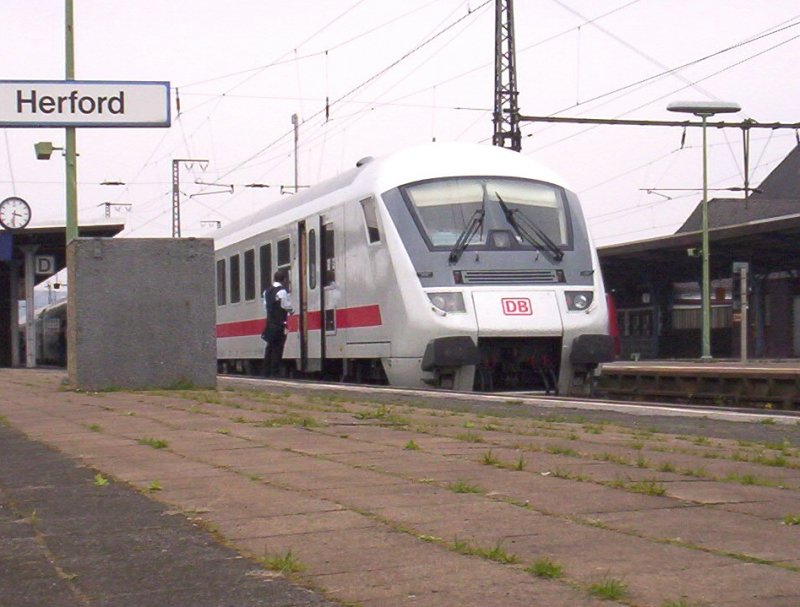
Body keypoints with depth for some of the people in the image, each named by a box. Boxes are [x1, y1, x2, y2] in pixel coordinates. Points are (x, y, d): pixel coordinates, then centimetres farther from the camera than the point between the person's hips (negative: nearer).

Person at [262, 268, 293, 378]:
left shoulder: (267, 292, 12)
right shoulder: (283, 291, -13)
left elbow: (265, 307, 15)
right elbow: (288, 308, -14)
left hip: (270, 324, 7)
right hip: (280, 325, -7)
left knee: (270, 348, 12)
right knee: (277, 348, -5)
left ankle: (266, 373, 13)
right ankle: (275, 372, -5)